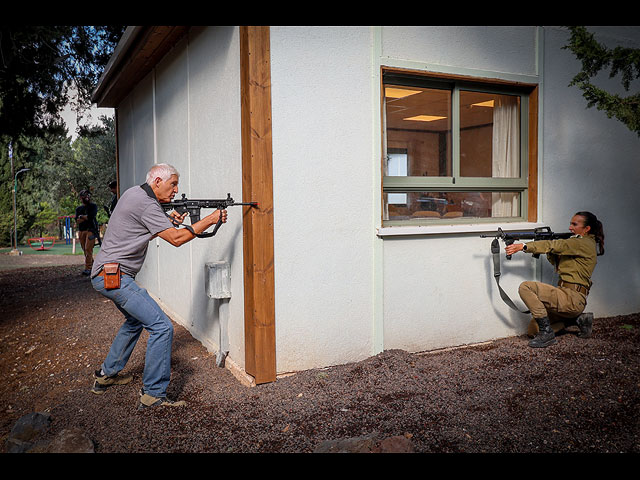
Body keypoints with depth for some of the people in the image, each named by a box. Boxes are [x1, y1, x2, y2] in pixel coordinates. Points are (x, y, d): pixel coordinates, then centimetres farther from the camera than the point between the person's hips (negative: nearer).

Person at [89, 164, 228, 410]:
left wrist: (169, 220, 7)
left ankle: (106, 375, 38)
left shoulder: (134, 193, 14)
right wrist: (211, 219, -13)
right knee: (162, 326, -15)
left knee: (136, 320, 29)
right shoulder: (146, 204, -16)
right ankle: (153, 394, -10)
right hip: (114, 276, -11)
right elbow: (176, 239, -18)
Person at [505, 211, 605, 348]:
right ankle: (578, 319, 14)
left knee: (526, 287, -22)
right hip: (568, 297, 10)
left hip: (571, 299, -10)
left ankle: (547, 333, -17)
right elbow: (559, 265, 20)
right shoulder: (579, 243, 20)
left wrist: (523, 246, -26)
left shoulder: (585, 243, -9)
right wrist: (550, 252, 0)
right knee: (534, 329, 9)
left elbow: (556, 245, -20)